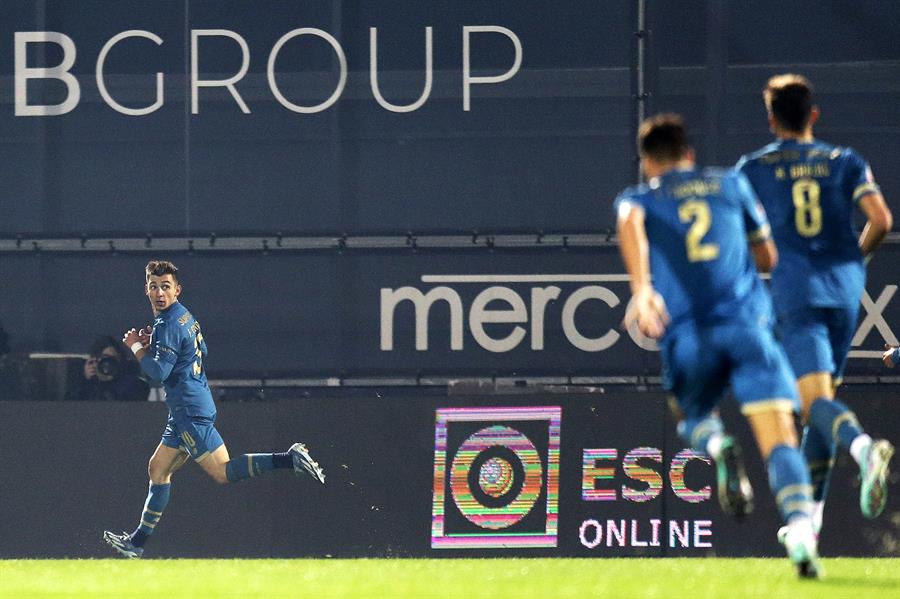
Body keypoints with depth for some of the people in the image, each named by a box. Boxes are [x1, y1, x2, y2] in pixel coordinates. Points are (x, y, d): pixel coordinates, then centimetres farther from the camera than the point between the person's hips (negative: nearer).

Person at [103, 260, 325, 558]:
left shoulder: (168, 324, -15)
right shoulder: (185, 316, 15)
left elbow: (158, 372, -22)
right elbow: (201, 350, 29)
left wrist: (136, 346, -6)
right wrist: (153, 342, 20)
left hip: (190, 409, -10)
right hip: (197, 406, 10)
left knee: (223, 472, -14)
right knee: (158, 469, 16)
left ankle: (289, 459, -21)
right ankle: (138, 541, 21)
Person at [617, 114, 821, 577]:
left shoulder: (639, 198, 16)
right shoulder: (731, 185, 21)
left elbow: (630, 224, -10)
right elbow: (768, 258, 26)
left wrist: (642, 289, -23)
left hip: (687, 335, 0)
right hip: (747, 324, 0)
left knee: (695, 417, 28)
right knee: (779, 439, -9)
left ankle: (719, 449, -8)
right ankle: (800, 532, -33)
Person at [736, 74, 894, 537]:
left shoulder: (753, 168, 7)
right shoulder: (845, 162, 10)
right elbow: (881, 219, 0)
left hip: (796, 293, -3)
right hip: (844, 290, 3)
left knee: (815, 402, -15)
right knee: (823, 401, 15)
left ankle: (863, 446, -48)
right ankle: (810, 515, 15)